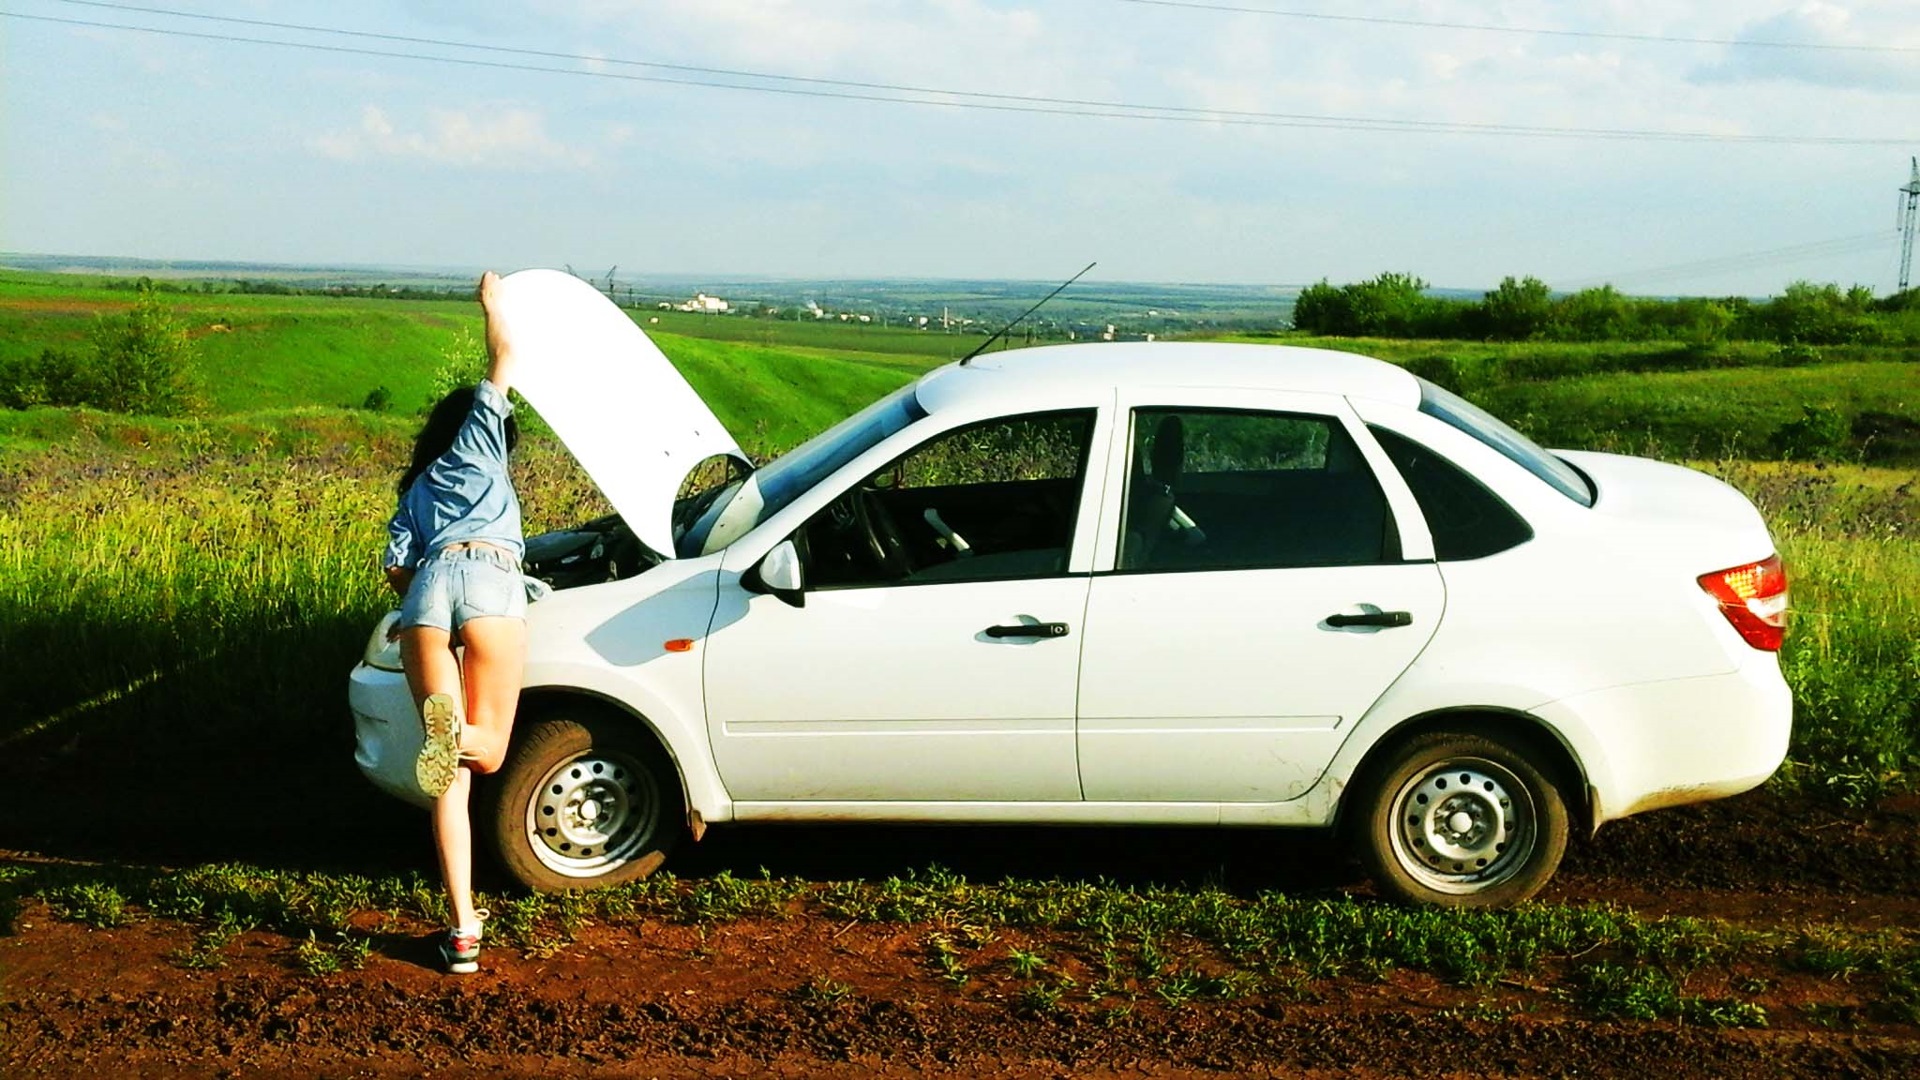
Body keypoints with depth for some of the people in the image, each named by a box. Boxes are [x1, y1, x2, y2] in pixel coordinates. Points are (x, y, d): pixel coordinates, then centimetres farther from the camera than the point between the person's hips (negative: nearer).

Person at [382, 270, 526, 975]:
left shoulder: (415, 488, 35)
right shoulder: (479, 441, 27)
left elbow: (396, 569, 22)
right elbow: (504, 358, 29)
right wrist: (492, 303, 47)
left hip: (428, 586, 3)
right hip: (489, 579, -3)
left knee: (453, 777, 5)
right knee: (488, 749, 7)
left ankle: (464, 931, -5)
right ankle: (455, 731, -33)